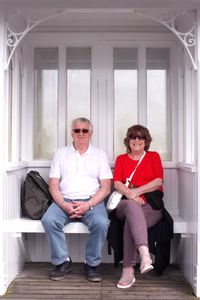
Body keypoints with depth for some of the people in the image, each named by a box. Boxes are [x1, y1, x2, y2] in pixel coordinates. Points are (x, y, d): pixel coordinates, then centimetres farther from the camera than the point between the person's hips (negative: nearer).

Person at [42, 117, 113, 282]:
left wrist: (88, 205, -13)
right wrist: (63, 205, -13)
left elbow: (106, 187, 3)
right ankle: (63, 262, -7)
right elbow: (53, 185, 6)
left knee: (101, 223, -30)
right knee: (48, 220, -27)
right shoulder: (61, 154, 14)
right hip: (64, 200, 1)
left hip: (91, 201, -1)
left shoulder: (100, 154, 11)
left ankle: (92, 264, -7)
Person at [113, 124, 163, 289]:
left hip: (151, 206, 0)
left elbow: (158, 181, 3)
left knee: (131, 222, -34)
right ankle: (144, 253, -54)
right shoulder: (121, 159, 23)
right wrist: (131, 195, -14)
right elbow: (117, 183, 6)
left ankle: (128, 270, -34)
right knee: (132, 205, -39)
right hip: (126, 205, 0)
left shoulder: (153, 156, 20)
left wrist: (137, 191, -9)